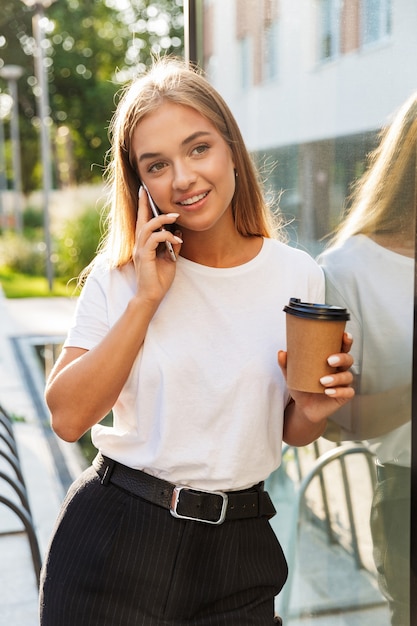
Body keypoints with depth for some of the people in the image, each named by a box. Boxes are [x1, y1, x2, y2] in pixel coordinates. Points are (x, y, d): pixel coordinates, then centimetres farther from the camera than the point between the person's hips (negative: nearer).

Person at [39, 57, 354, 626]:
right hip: (113, 542, -1)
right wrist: (146, 299, -18)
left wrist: (313, 411, -15)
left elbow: (290, 433, 7)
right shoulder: (121, 275, -5)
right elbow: (69, 417, -14)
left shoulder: (299, 276, -4)